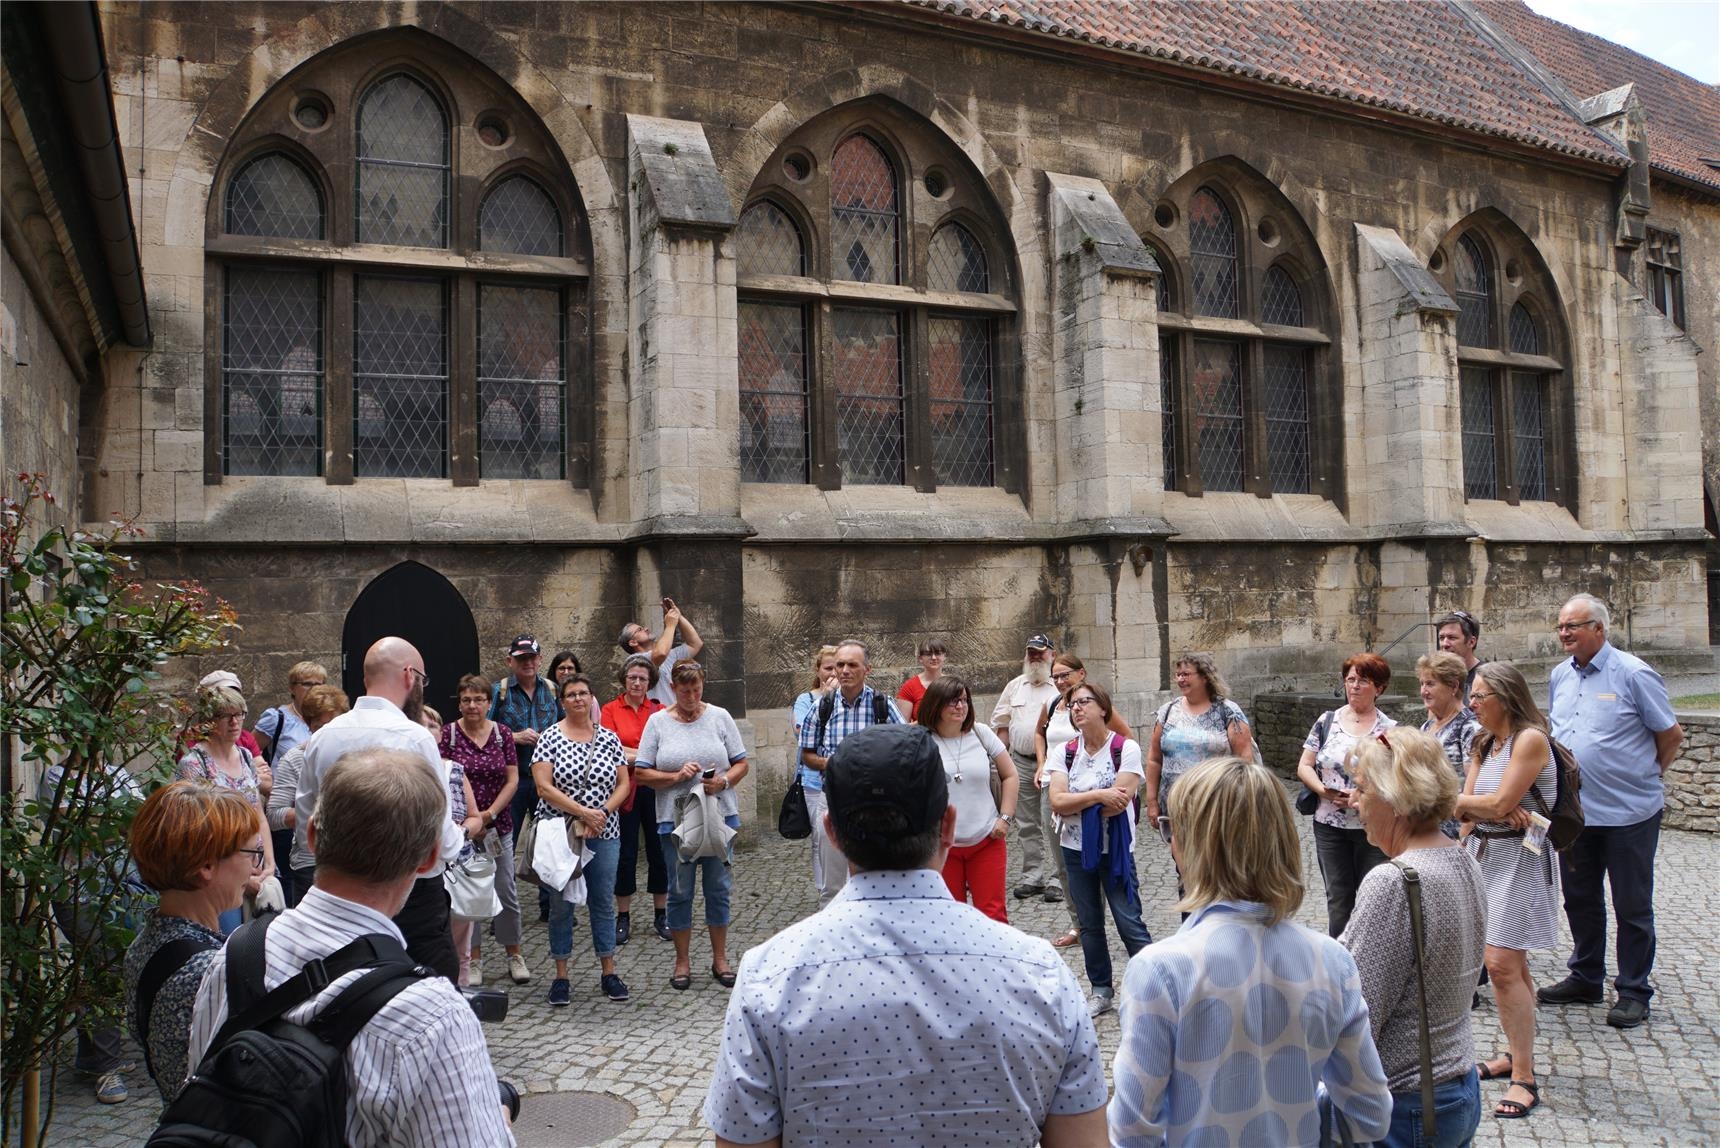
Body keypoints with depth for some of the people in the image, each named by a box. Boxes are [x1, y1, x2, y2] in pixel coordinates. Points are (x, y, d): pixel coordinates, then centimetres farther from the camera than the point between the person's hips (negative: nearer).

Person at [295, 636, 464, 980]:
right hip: (414, 895, -7)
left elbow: (305, 837, 11)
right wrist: (459, 838, 4)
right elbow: (442, 841, -16)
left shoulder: (322, 737, 3)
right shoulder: (413, 737, -17)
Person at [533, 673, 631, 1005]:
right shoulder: (550, 738, -4)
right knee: (562, 904, 5)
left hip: (604, 833, 2)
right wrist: (583, 812, -17)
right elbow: (544, 787, -12)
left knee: (603, 902, 9)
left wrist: (603, 812, -11)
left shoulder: (609, 738, 5)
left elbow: (623, 784, 5)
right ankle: (561, 977, 16)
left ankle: (608, 973, 18)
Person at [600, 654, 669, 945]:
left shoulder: (659, 710, 5)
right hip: (625, 789, -1)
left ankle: (661, 915, 21)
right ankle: (623, 918, 17)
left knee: (658, 851, 8)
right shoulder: (611, 709, 0)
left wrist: (630, 754, -14)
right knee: (625, 854, 5)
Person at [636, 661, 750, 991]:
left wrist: (724, 781, -14)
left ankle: (720, 959, 20)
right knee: (680, 891, 6)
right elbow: (641, 773, -2)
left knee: (719, 888, 8)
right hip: (675, 819, -1)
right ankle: (682, 961, 19)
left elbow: (741, 764, 5)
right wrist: (676, 776, -16)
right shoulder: (657, 722, 1)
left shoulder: (720, 717, 3)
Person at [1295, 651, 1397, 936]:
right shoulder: (1327, 721, 4)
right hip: (1329, 825, 2)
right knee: (1338, 898, 10)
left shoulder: (1389, 729, -1)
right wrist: (1324, 790, -13)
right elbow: (1304, 766, 4)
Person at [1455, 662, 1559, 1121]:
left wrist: (1461, 802, -6)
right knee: (1508, 963, 14)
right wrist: (1494, 810, -17)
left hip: (1519, 859, -8)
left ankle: (1524, 1079, -6)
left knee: (1503, 964, -12)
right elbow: (1468, 804, 2)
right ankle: (1515, 1053, 24)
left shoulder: (1530, 739, -14)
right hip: (1485, 853, 8)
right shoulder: (1485, 743, 12)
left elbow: (1498, 805, -21)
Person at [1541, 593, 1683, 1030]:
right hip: (1574, 811, 6)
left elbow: (1671, 736, -4)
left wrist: (1644, 778, 5)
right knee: (1579, 899, 15)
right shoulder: (1560, 676, 7)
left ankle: (1634, 991, 16)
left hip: (1628, 813, -6)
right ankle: (1585, 978, 29)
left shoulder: (1633, 674, -12)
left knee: (1632, 905, 6)